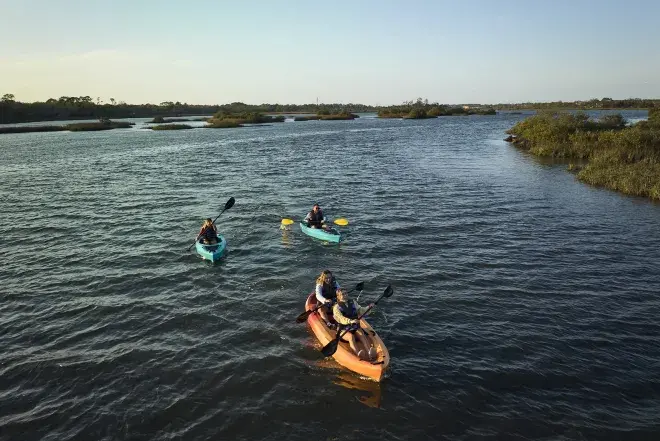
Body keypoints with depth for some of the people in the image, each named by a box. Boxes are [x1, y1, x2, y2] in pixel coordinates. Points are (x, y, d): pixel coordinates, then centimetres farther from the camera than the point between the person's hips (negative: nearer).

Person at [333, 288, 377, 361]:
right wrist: (351, 321, -38)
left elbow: (360, 310, 21)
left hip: (355, 327, 4)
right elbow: (341, 319, -20)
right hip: (343, 329, -4)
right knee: (351, 336, -33)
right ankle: (359, 354, -55)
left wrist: (368, 307, 2)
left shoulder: (353, 302, 12)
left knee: (361, 334, -27)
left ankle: (370, 352, -48)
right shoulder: (336, 307, -5)